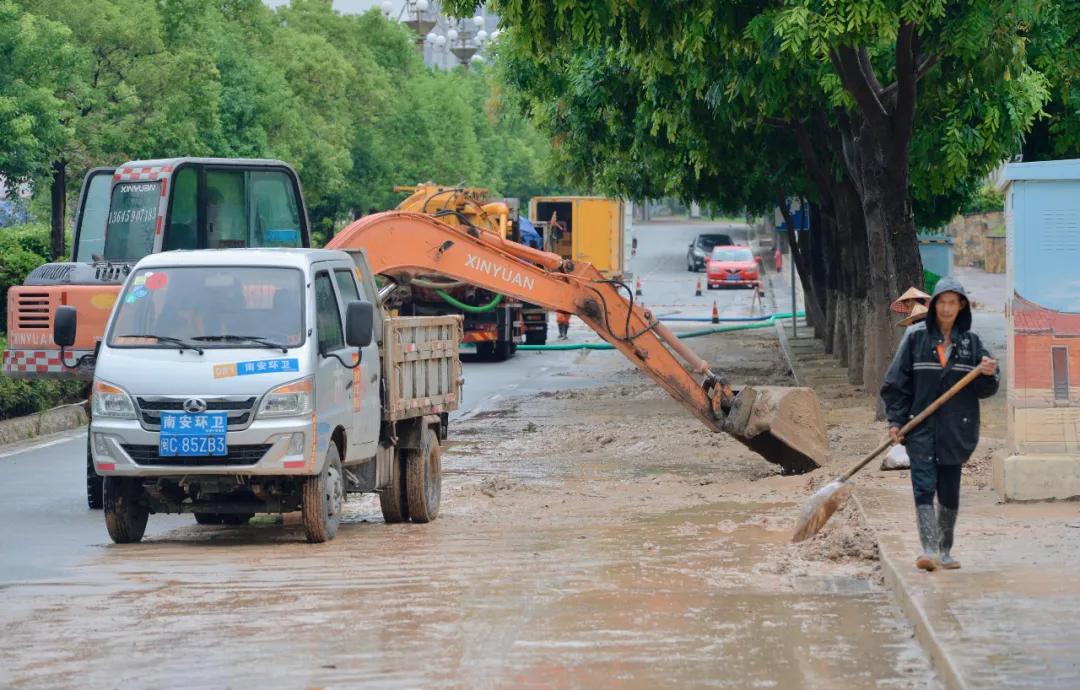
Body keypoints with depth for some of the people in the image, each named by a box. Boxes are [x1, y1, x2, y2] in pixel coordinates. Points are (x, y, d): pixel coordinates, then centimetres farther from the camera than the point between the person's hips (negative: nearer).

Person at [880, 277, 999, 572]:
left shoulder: (970, 342, 6)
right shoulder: (916, 337, -1)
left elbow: (985, 389, 9)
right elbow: (897, 381, 1)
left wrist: (988, 374, -13)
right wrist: (896, 420, -6)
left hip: (955, 432, 2)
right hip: (922, 429, -2)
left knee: (950, 493, 8)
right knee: (924, 487, -13)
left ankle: (945, 551, 19)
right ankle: (928, 549, -20)